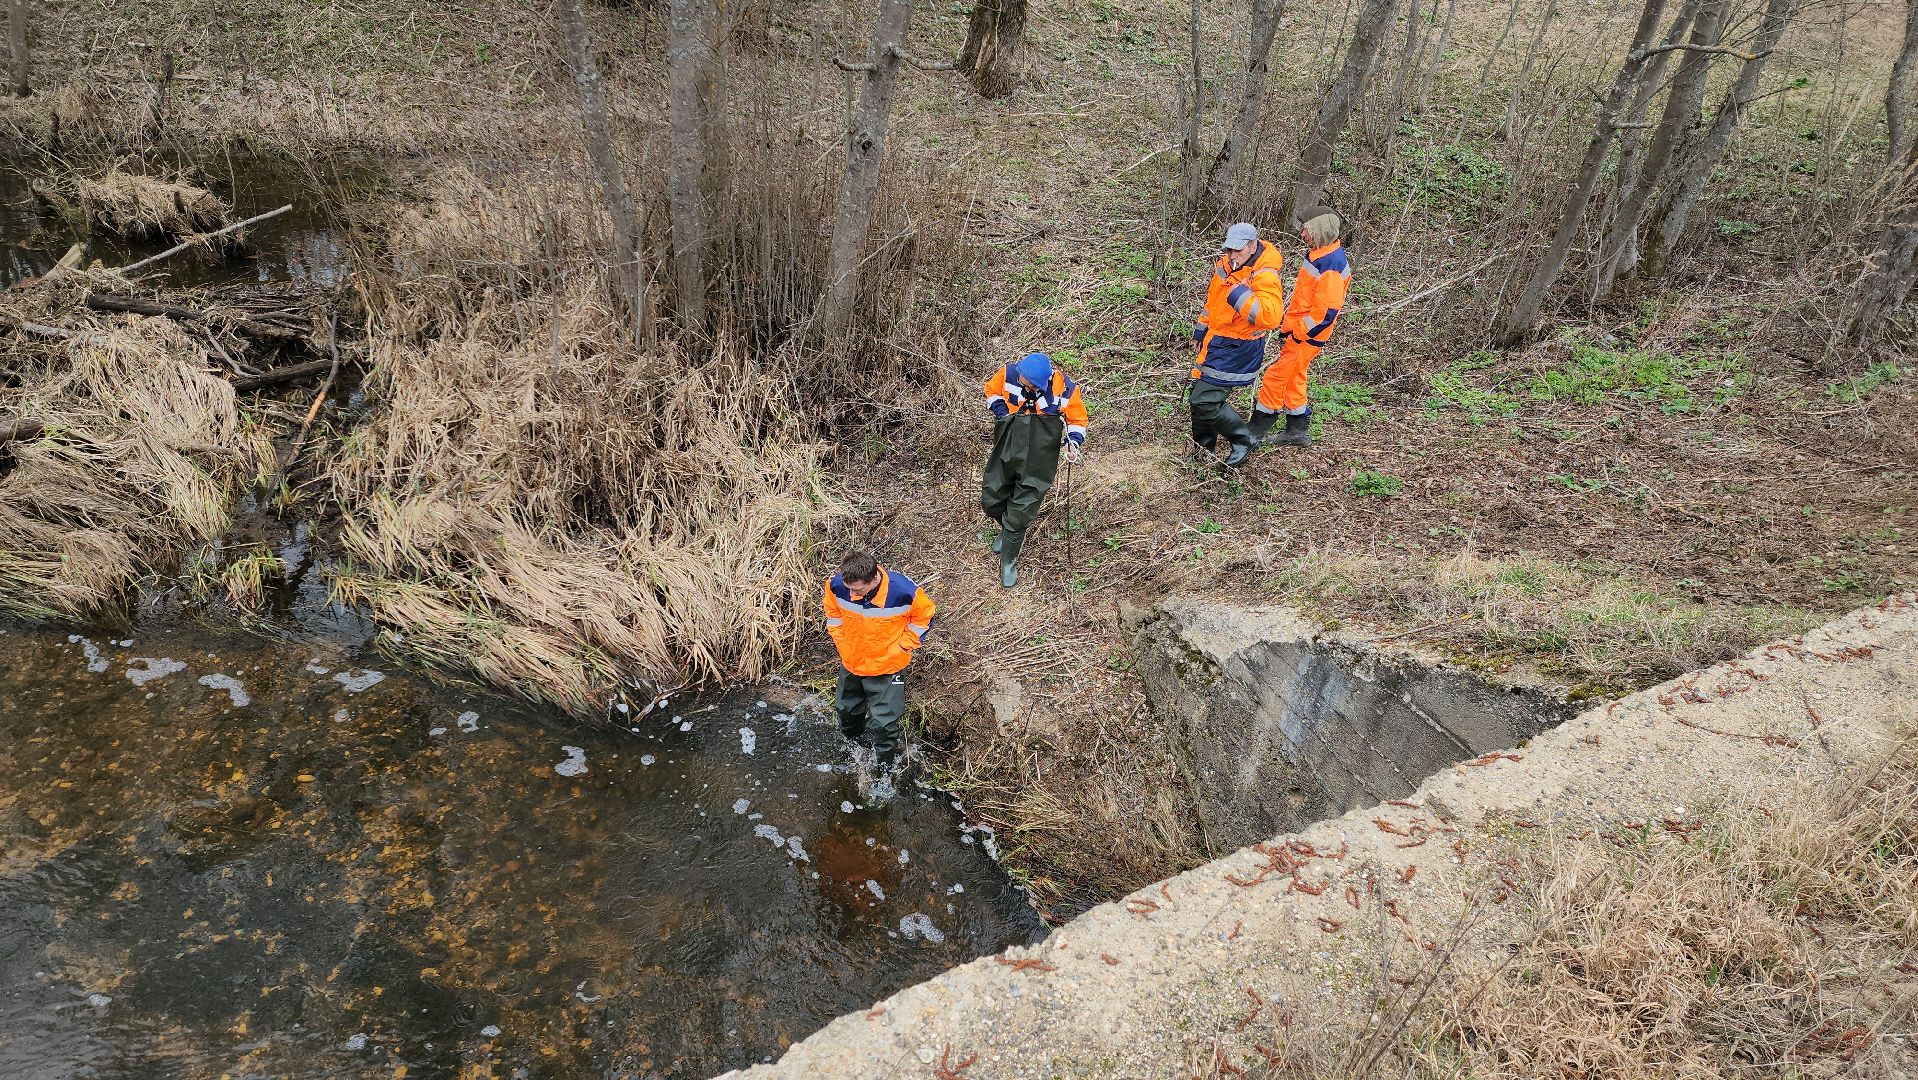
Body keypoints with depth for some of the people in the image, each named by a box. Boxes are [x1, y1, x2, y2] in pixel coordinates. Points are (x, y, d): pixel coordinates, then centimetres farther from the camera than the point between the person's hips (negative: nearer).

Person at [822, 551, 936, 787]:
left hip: (887, 667, -3)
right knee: (847, 709, 24)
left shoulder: (904, 591, -33)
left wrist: (901, 647, -12)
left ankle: (886, 768, 29)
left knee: (884, 722, 4)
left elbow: (924, 617, -11)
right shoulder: (837, 585, -24)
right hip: (851, 662, 4)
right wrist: (840, 642, -1)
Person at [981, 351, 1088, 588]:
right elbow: (991, 390, 10)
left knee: (1021, 510, -4)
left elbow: (1077, 419, 2)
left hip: (1039, 458, -3)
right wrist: (1002, 412, -5)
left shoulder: (1065, 388, -17)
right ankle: (1007, 528, 43)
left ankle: (1009, 560, 16)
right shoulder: (1008, 373, -15)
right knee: (990, 499, 9)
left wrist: (1073, 443, -14)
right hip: (1007, 448, 3)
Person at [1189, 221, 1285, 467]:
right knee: (1199, 394, 14)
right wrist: (1202, 328, 25)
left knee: (1204, 402, -11)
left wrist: (1240, 293, -39)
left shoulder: (1265, 277, -23)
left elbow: (1270, 317, -38)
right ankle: (1202, 450, 30)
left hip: (1237, 350, -8)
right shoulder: (1226, 264, 2)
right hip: (1217, 342, 8)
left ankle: (1244, 439, 9)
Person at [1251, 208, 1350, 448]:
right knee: (1293, 380, 18)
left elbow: (1326, 311, -26)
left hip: (1305, 336, -10)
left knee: (1276, 378, -3)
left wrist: (1297, 333, -20)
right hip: (1300, 331, 10)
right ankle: (1298, 431, 28)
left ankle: (1256, 432, 7)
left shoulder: (1330, 266, -22)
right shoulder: (1319, 255, 10)